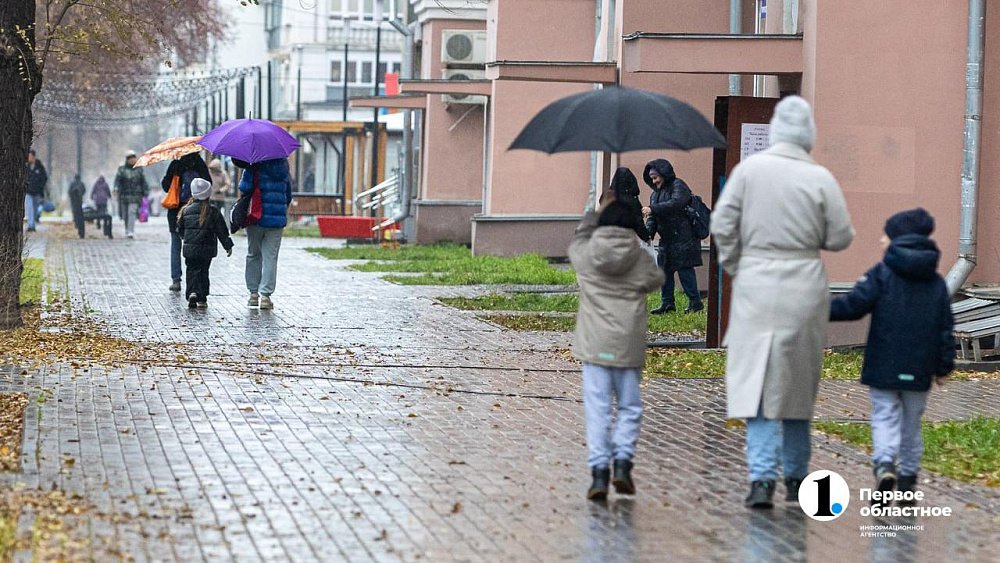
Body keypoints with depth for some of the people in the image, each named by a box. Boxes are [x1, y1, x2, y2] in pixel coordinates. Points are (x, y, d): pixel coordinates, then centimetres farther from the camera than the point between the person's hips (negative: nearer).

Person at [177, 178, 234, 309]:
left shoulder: (186, 210, 2)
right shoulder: (213, 211, -6)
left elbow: (180, 229, 10)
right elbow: (221, 230, -3)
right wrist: (228, 245, 6)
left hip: (189, 249, 1)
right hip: (206, 249, -1)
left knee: (192, 270, 9)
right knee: (203, 271, 8)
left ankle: (192, 292, -13)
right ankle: (201, 299, 4)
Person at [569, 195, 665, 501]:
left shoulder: (586, 255, 1)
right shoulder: (640, 259, -1)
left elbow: (579, 236, 23)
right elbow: (657, 279, 16)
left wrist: (600, 210, 34)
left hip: (595, 346, 0)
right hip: (629, 346, 0)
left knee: (597, 409, 0)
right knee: (630, 407, 12)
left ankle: (599, 469, -8)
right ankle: (623, 459, -3)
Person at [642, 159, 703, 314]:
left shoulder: (678, 186, -6)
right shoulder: (656, 193, 19)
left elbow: (676, 203, -26)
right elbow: (652, 218, 14)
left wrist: (653, 209, -28)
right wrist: (648, 232, -6)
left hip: (683, 237, -9)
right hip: (666, 240, 9)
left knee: (684, 269, -11)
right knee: (664, 270, 7)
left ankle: (695, 302, -6)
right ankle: (667, 303, 13)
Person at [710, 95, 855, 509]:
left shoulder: (749, 169, -5)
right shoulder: (820, 179, -7)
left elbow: (722, 225, -5)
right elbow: (840, 238, -2)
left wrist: (734, 267, 9)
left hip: (756, 285, -1)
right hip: (804, 287, 1)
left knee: (757, 381, -1)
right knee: (797, 381, 15)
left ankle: (762, 477, -12)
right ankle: (796, 476, 24)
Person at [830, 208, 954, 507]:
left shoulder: (882, 273, -7)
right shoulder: (937, 283, 8)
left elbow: (855, 304, -16)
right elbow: (945, 328, 8)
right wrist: (944, 366, 13)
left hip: (884, 367, -4)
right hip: (918, 370, 4)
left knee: (885, 417, 0)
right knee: (912, 422, 15)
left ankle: (885, 465, -23)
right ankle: (908, 477, 18)